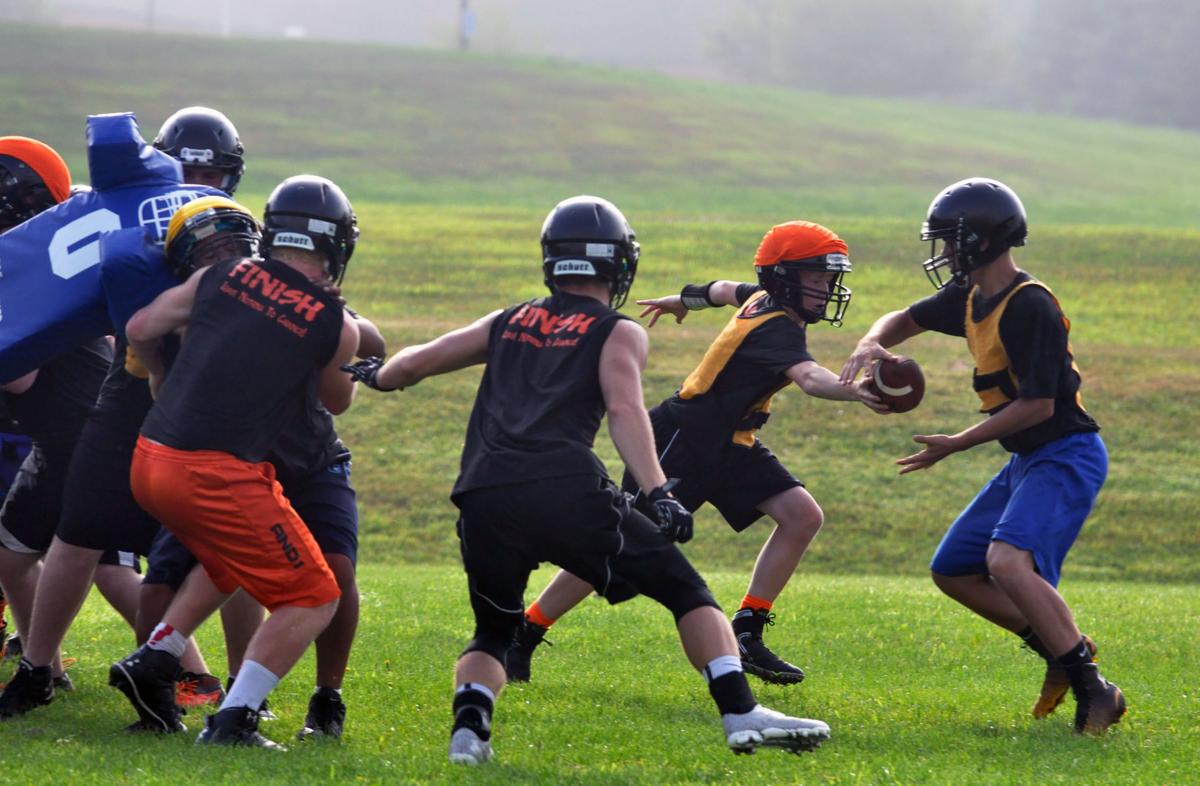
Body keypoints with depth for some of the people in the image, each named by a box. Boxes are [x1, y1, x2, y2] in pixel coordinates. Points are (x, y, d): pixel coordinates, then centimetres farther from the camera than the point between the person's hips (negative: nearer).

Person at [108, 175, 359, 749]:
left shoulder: (223, 277, 8)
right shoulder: (336, 327, 0)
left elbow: (140, 330, 16)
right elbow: (337, 401, 19)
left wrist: (160, 380, 36)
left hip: (150, 462, 6)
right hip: (215, 475, -6)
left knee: (233, 557, 32)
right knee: (312, 600, 6)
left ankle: (153, 661, 22)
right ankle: (232, 720, -5)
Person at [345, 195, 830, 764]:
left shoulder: (509, 323, 25)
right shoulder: (618, 333, 13)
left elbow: (413, 364, 30)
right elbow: (624, 409, -5)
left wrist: (375, 375, 51)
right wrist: (658, 494, -15)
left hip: (484, 499, 4)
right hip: (565, 492, -3)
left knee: (493, 632, 23)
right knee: (686, 592, 10)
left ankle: (469, 723, -5)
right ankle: (741, 714, -3)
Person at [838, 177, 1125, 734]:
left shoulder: (1030, 308, -21)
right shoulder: (970, 299, 7)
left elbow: (1038, 404, -22)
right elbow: (906, 320, 22)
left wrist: (955, 445, -16)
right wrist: (871, 344, -2)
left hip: (1065, 456, -10)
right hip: (1026, 461, 10)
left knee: (1007, 561, -30)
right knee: (952, 572, 13)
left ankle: (1093, 691, -25)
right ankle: (1060, 646, 17)